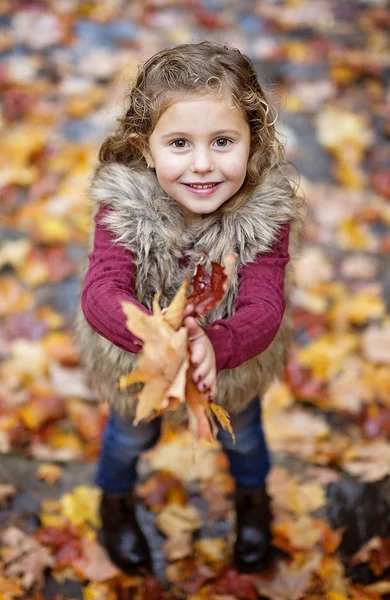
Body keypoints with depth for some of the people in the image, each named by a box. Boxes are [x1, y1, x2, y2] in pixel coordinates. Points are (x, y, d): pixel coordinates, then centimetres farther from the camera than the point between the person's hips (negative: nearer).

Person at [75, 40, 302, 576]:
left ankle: (253, 492, 68)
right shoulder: (122, 205, -33)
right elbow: (101, 295, -43)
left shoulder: (267, 210, -32)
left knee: (241, 432, 31)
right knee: (132, 433, 30)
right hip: (134, 359, 0)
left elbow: (264, 308, -38)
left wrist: (214, 345, -59)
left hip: (235, 362, 1)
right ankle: (116, 497, 66)